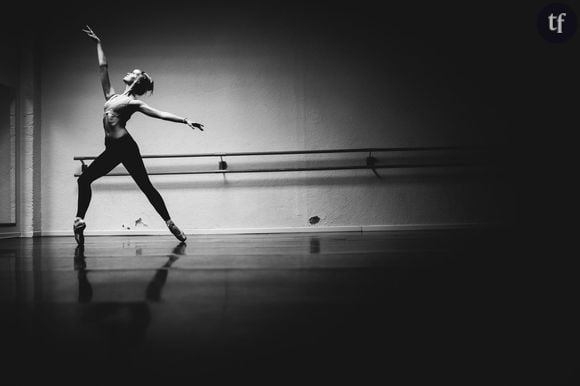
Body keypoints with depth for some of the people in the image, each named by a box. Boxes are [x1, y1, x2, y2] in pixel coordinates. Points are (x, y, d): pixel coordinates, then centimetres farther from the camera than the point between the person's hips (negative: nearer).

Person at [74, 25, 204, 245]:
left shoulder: (134, 103, -2)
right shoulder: (112, 96, 17)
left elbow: (161, 114, -8)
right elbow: (103, 67, 23)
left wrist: (185, 120, -17)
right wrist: (98, 43, 27)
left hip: (125, 147, -7)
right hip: (112, 149, 7)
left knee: (145, 185, -6)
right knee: (84, 179, 5)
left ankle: (170, 223, 1)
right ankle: (79, 220, 10)